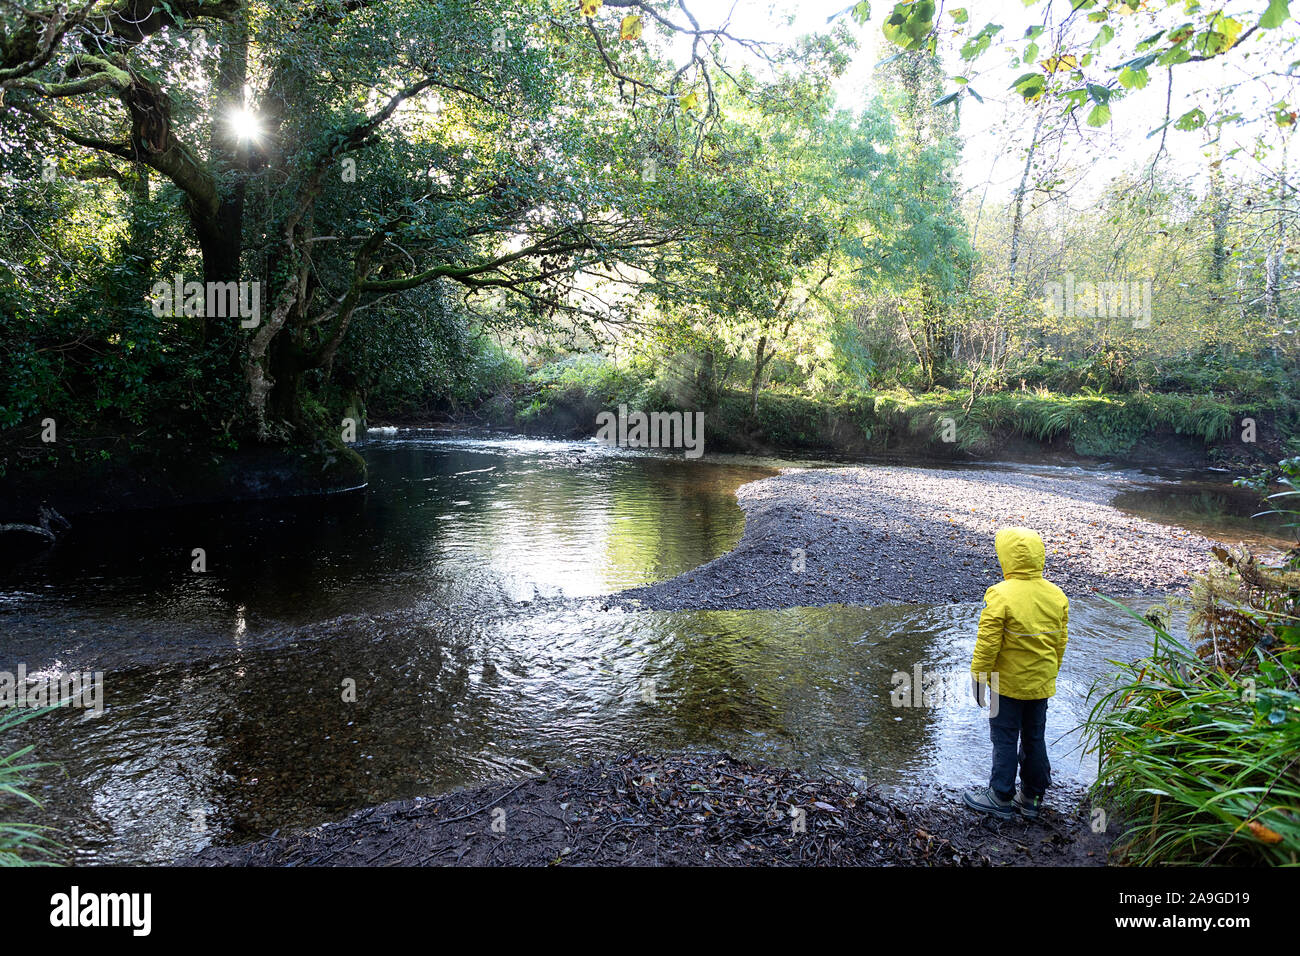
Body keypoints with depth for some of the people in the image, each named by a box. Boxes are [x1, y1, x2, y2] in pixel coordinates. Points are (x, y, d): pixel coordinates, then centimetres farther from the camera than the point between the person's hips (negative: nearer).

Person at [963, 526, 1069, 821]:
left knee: (1005, 741, 6)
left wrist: (978, 678, -8)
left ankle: (1000, 798, 18)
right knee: (1034, 739, 17)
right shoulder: (1057, 596, -2)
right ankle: (1032, 798, 29)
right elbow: (1060, 642, 8)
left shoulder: (1001, 596, -23)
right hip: (1041, 684, 6)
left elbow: (987, 644, -20)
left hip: (1008, 684, -6)